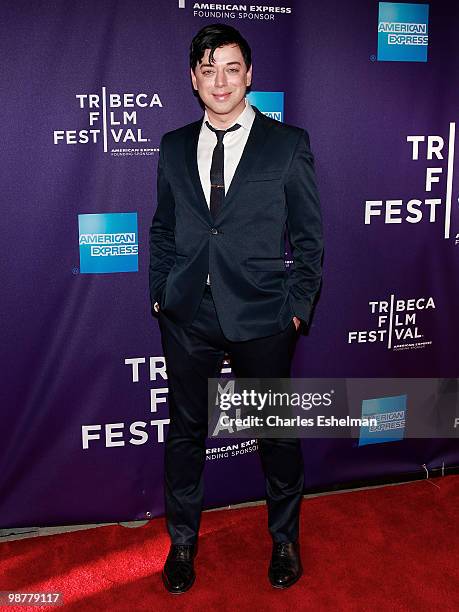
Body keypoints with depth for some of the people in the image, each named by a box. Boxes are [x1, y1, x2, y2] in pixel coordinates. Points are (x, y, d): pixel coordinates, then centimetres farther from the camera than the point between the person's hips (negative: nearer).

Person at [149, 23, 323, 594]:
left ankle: (284, 540, 35)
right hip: (187, 316, 3)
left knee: (277, 434, 12)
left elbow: (308, 236, 0)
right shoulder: (173, 147, 9)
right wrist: (159, 294, 6)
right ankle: (182, 541, 34)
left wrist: (297, 306, -5)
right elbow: (162, 230, 13)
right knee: (185, 430, 14)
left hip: (262, 317, -2)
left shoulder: (288, 144, 0)